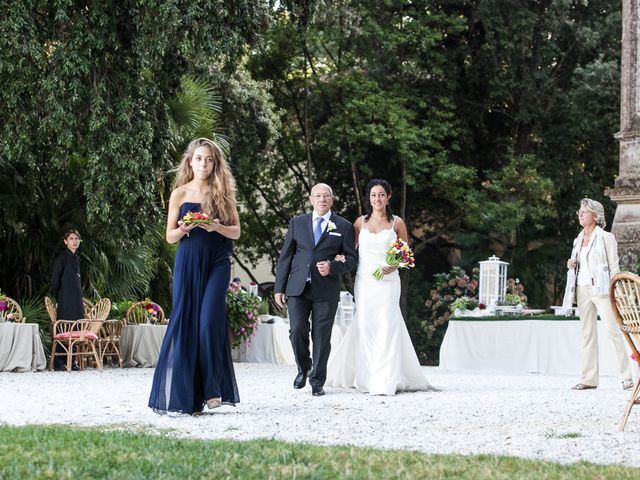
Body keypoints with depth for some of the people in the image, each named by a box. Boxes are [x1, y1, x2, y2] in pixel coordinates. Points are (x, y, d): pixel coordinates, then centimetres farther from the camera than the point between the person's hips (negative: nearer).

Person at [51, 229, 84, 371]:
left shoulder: (76, 259, 18)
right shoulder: (61, 258, -5)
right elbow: (55, 281, -7)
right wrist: (57, 299, -8)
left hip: (76, 302, 8)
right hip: (65, 301, -8)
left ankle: (71, 361, 11)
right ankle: (59, 363, -8)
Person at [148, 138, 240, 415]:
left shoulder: (223, 193, 7)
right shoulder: (180, 194, 6)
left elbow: (236, 231, 8)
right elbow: (169, 237, 7)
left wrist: (217, 227, -12)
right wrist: (183, 229, -15)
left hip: (217, 263, 0)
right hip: (188, 263, 0)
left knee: (209, 320, -13)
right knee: (185, 322, -2)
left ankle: (211, 389, -7)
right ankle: (183, 394, 3)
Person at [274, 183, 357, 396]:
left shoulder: (344, 227, 7)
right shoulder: (297, 223, 12)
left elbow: (351, 258, 7)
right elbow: (285, 256, 11)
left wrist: (332, 267, -13)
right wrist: (279, 287, 5)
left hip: (326, 290, -1)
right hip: (298, 288, 1)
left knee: (321, 336, 1)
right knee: (297, 331, -6)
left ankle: (317, 381, 11)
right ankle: (303, 369, 20)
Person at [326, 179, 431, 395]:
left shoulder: (397, 223, 4)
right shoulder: (360, 222, 9)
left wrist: (395, 266, -11)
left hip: (387, 282, -2)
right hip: (364, 282, 2)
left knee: (386, 327, -10)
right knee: (365, 327, 0)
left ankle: (385, 382, -11)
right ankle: (366, 379, 9)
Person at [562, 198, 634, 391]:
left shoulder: (606, 237, 0)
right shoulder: (578, 240, 18)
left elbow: (614, 267, -4)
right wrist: (572, 265, 5)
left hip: (601, 289, -6)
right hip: (582, 289, 6)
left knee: (613, 331, -12)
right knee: (587, 334, 6)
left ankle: (626, 377, -12)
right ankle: (588, 378, 7)